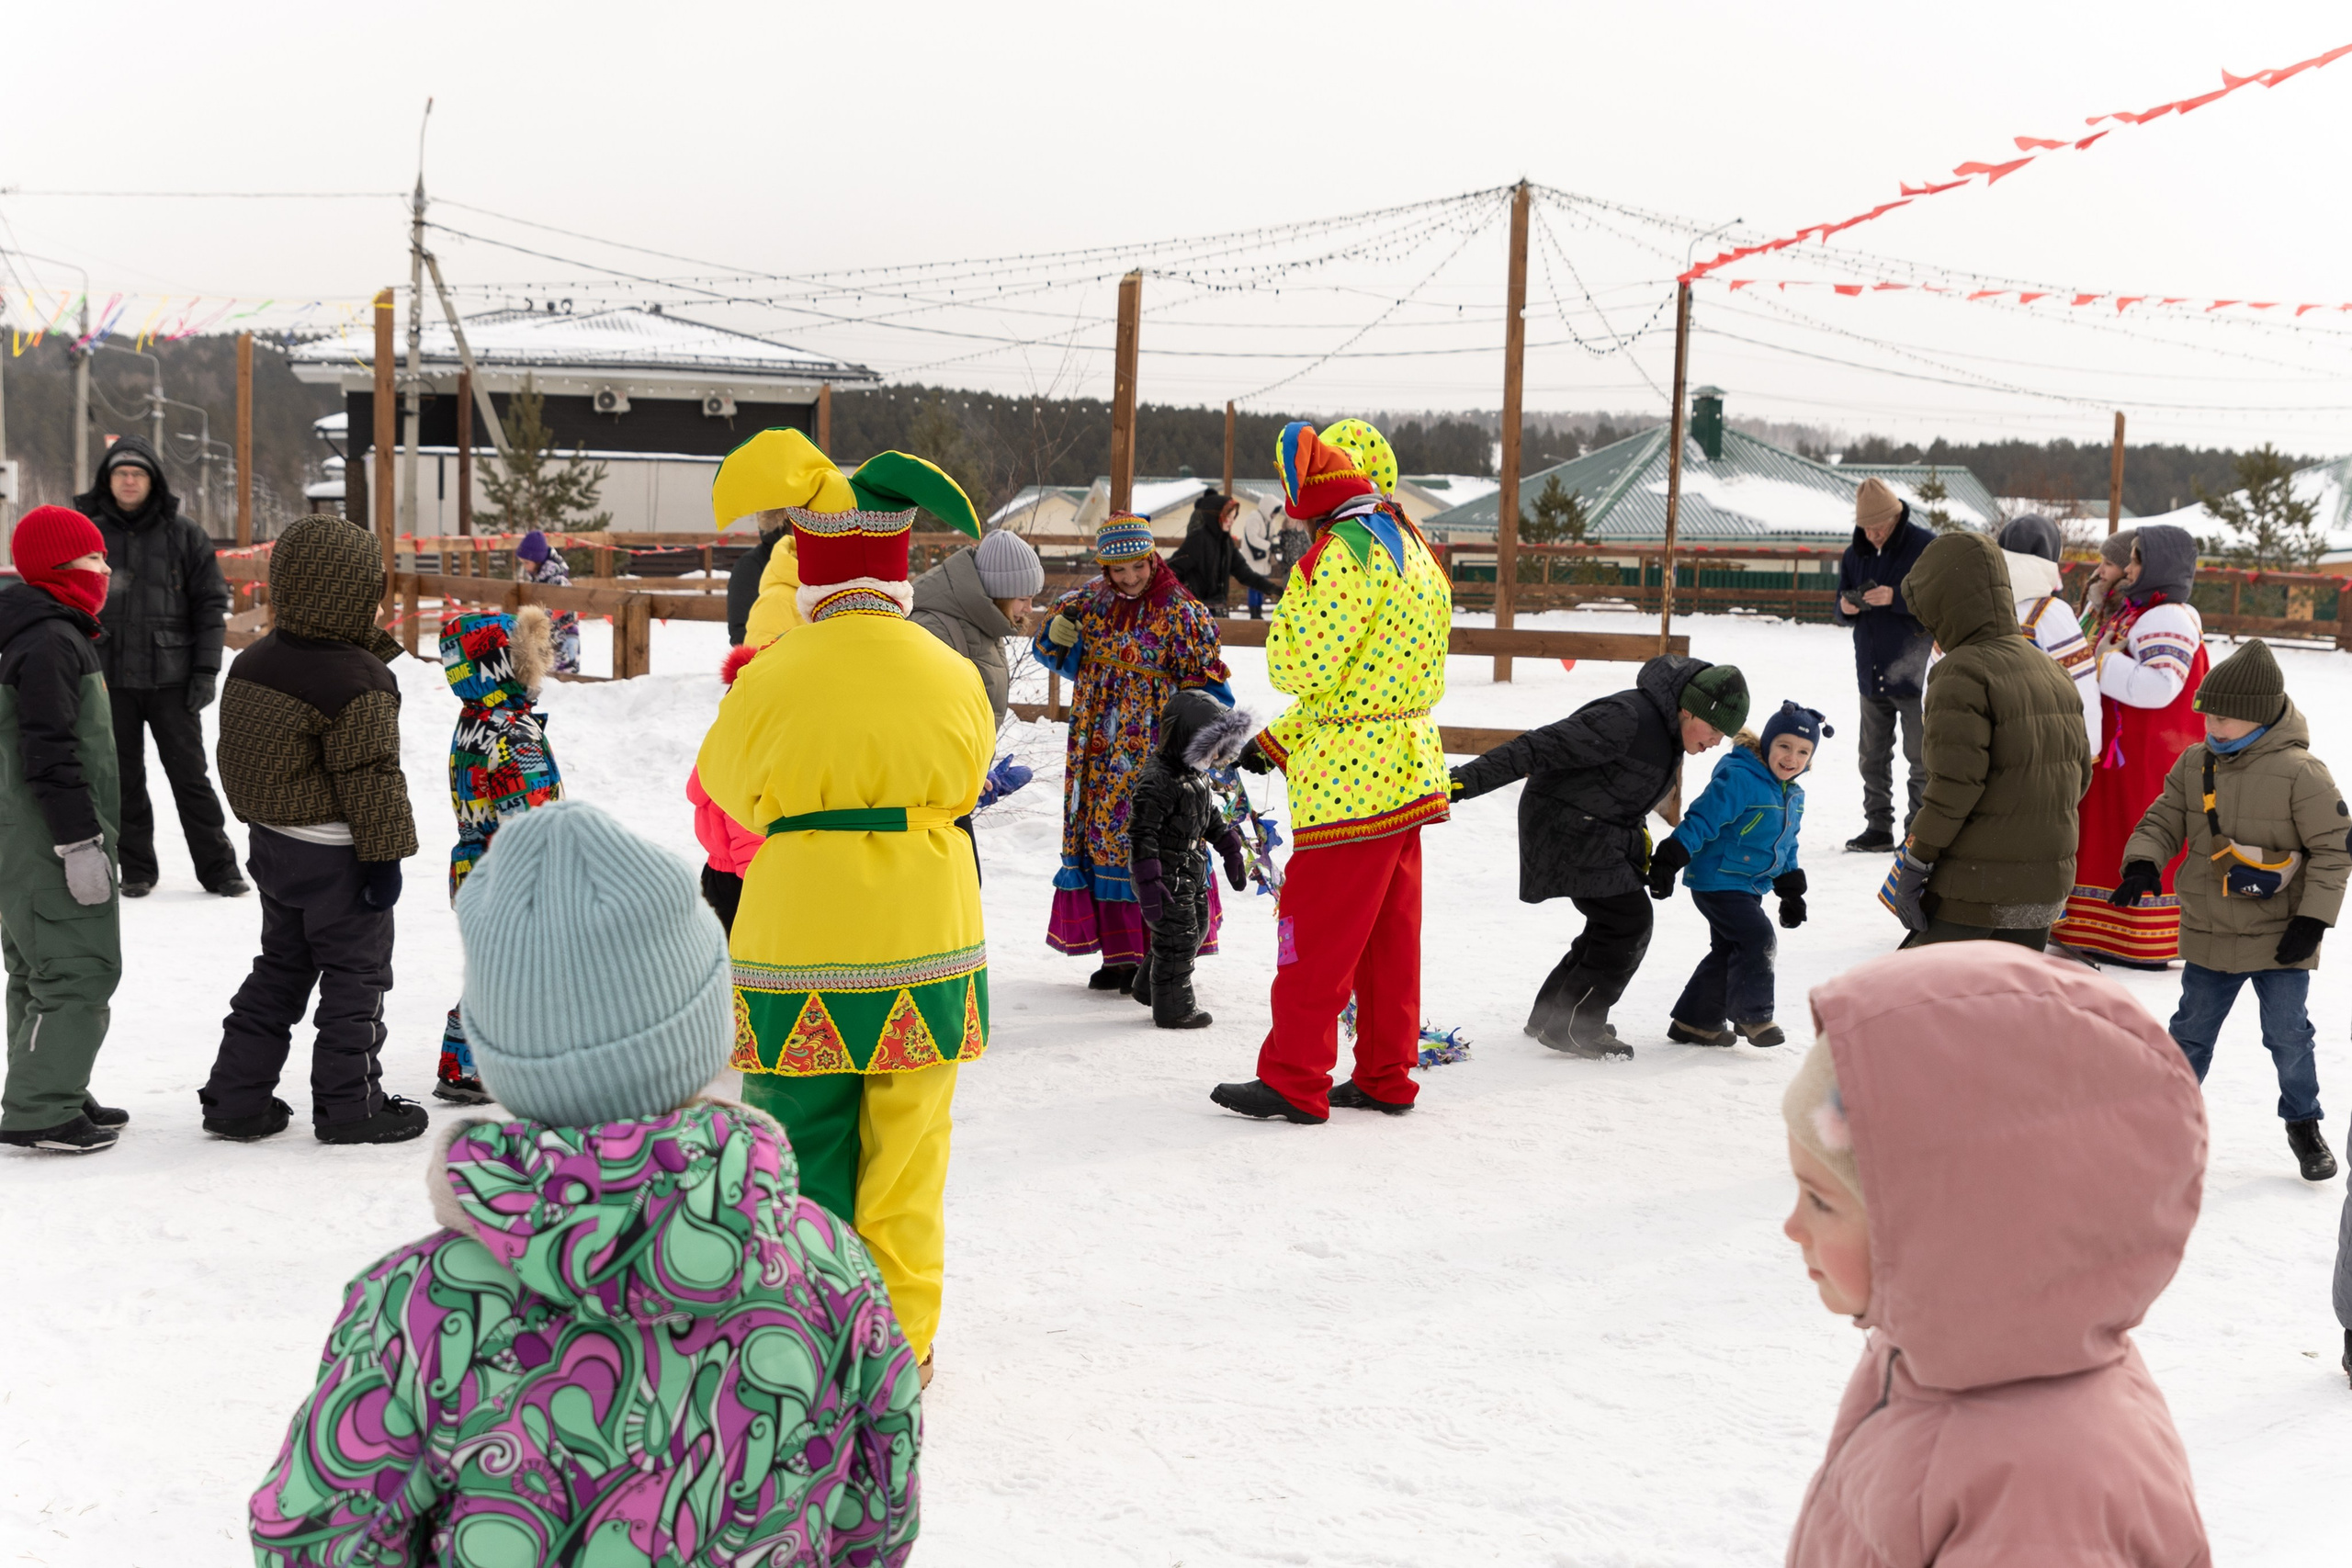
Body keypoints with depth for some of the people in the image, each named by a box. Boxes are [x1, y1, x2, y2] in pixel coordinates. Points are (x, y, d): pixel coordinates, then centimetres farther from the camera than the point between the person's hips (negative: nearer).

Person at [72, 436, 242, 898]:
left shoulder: (183, 535, 2)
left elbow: (211, 605, 2)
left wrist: (206, 671, -5)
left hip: (171, 679, -1)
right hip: (108, 680, 1)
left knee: (190, 775, 2)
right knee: (124, 778, 7)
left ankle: (218, 868, 9)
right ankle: (137, 870, 17)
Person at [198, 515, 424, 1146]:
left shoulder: (252, 663, 4)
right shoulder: (360, 682, -20)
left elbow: (236, 755, 13)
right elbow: (371, 777, -20)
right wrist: (386, 854, -13)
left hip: (273, 842, 8)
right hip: (336, 855, -8)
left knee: (279, 970, 19)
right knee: (356, 975, 5)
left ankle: (236, 1098, 21)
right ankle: (350, 1106, 11)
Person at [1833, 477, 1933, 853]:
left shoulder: (1925, 547, -9)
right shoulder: (1855, 554, 10)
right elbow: (1840, 611, 15)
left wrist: (1896, 598, -25)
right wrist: (1846, 608, -9)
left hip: (1913, 673, -6)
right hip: (1871, 673, 6)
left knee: (1921, 759, -1)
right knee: (1873, 757, 11)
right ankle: (1878, 827, 19)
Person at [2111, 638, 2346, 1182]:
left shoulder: (2302, 773, -15)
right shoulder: (2194, 765, -1)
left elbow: (2333, 849, -11)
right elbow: (2164, 820, 5)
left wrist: (2313, 918, -15)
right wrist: (2143, 863, -16)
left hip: (2280, 938, -4)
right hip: (2208, 935, 4)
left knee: (2288, 1035, 2)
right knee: (2191, 1030, 13)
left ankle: (2303, 1123, 22)